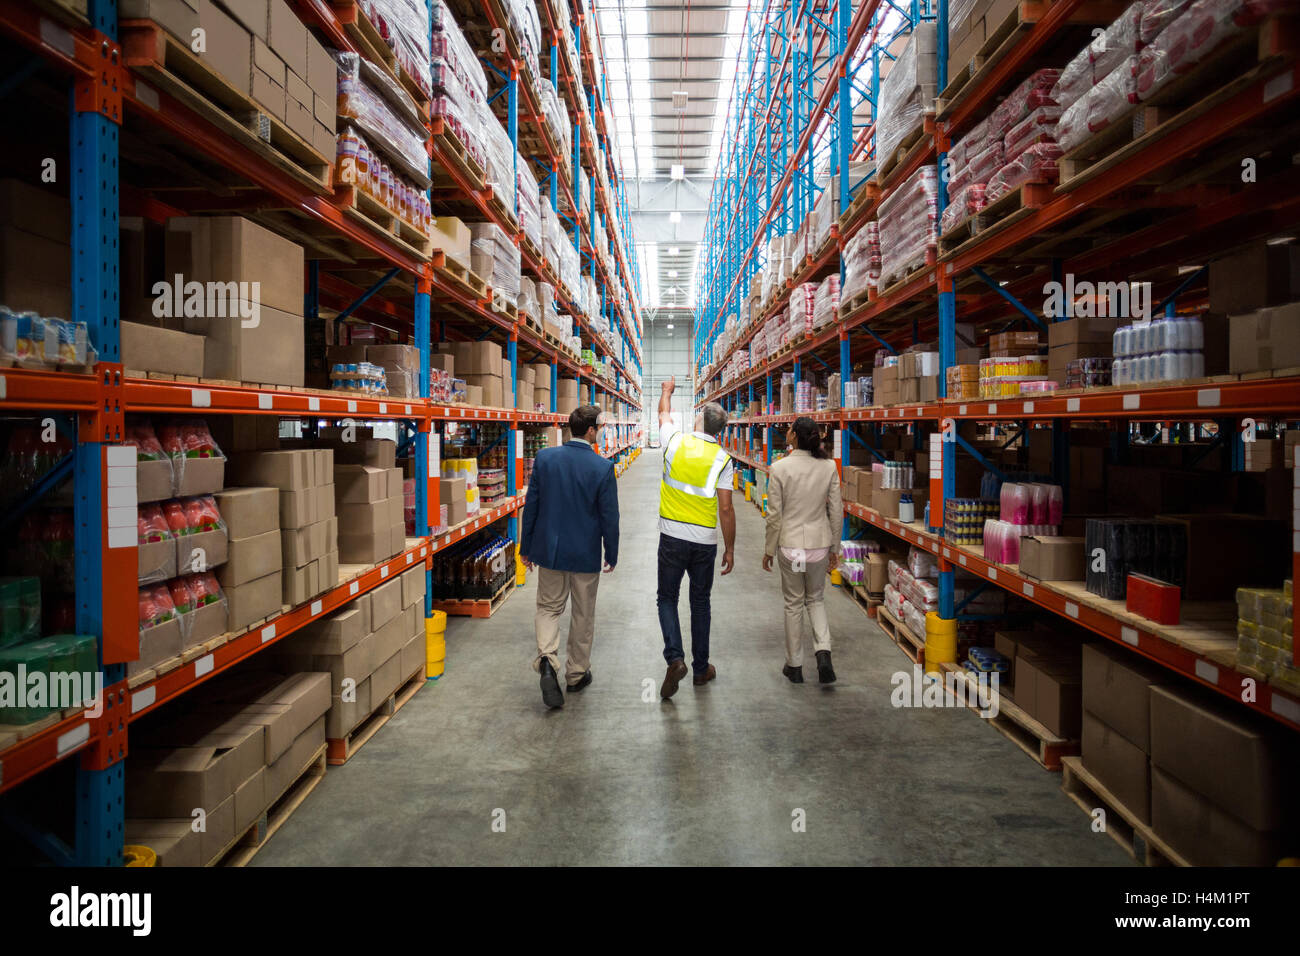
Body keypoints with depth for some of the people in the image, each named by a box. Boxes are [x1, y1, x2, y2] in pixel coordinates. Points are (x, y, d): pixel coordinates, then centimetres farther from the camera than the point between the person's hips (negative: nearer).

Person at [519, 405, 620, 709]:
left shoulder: (545, 457, -7)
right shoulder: (603, 467, -15)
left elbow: (531, 505, -1)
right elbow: (609, 517, -9)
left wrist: (526, 547, 9)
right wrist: (612, 555, 5)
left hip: (549, 548, 2)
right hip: (585, 554, -2)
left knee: (548, 607, 16)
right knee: (583, 615, 15)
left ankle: (547, 658, -8)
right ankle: (577, 674, 27)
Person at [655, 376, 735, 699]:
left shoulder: (675, 442, -5)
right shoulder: (722, 459, -8)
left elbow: (664, 415, 19)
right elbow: (725, 509, -9)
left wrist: (667, 390, 40)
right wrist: (730, 549, 2)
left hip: (672, 537, 0)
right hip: (705, 542, 0)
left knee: (667, 598, 12)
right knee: (700, 602, 14)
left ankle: (675, 657, -8)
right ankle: (701, 668, 23)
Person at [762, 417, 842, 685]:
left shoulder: (779, 468, -12)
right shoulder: (829, 466, -4)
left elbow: (774, 515, -9)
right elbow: (836, 511, 0)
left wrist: (769, 549, 3)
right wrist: (834, 547, 12)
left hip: (790, 544, -2)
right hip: (819, 543, 2)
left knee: (794, 603, 13)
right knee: (815, 599, 21)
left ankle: (795, 665, 22)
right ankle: (823, 651, 0)